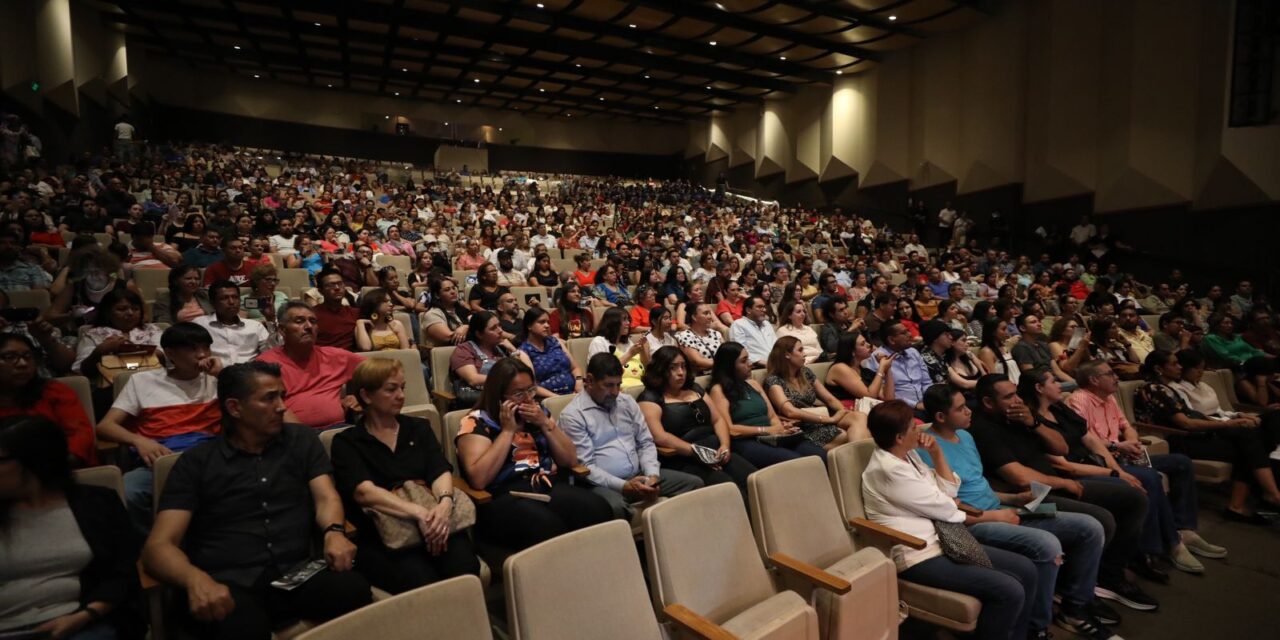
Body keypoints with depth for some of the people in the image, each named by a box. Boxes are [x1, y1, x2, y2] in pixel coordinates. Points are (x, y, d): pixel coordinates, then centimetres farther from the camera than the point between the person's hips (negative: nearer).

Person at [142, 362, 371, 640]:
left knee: (353, 588, -31)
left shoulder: (301, 440, 15)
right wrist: (196, 579, -23)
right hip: (229, 584, -2)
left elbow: (325, 497, 5)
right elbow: (158, 546, 1)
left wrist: (334, 532, -20)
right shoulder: (197, 461, 8)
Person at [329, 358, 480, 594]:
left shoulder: (419, 427, 18)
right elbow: (364, 492, -10)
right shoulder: (346, 442, 7)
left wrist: (445, 503, -21)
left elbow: (440, 472, 3)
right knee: (423, 582, -32)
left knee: (465, 569, -27)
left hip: (432, 523, 3)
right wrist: (419, 512, -25)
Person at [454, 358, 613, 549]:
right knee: (547, 527, -37)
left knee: (599, 509, -27)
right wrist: (508, 430, -9)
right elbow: (478, 479, -13)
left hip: (551, 487, 5)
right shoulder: (477, 422, 2)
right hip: (505, 496, -4)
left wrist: (545, 424, 1)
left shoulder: (539, 412, 17)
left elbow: (571, 461, 13)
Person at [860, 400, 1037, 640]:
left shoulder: (907, 456, 8)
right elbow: (941, 508, -13)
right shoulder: (888, 470, -21)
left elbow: (949, 492, 10)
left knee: (1026, 570, 5)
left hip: (941, 540, 10)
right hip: (918, 557, -10)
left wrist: (937, 452, 0)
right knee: (1009, 591, -19)